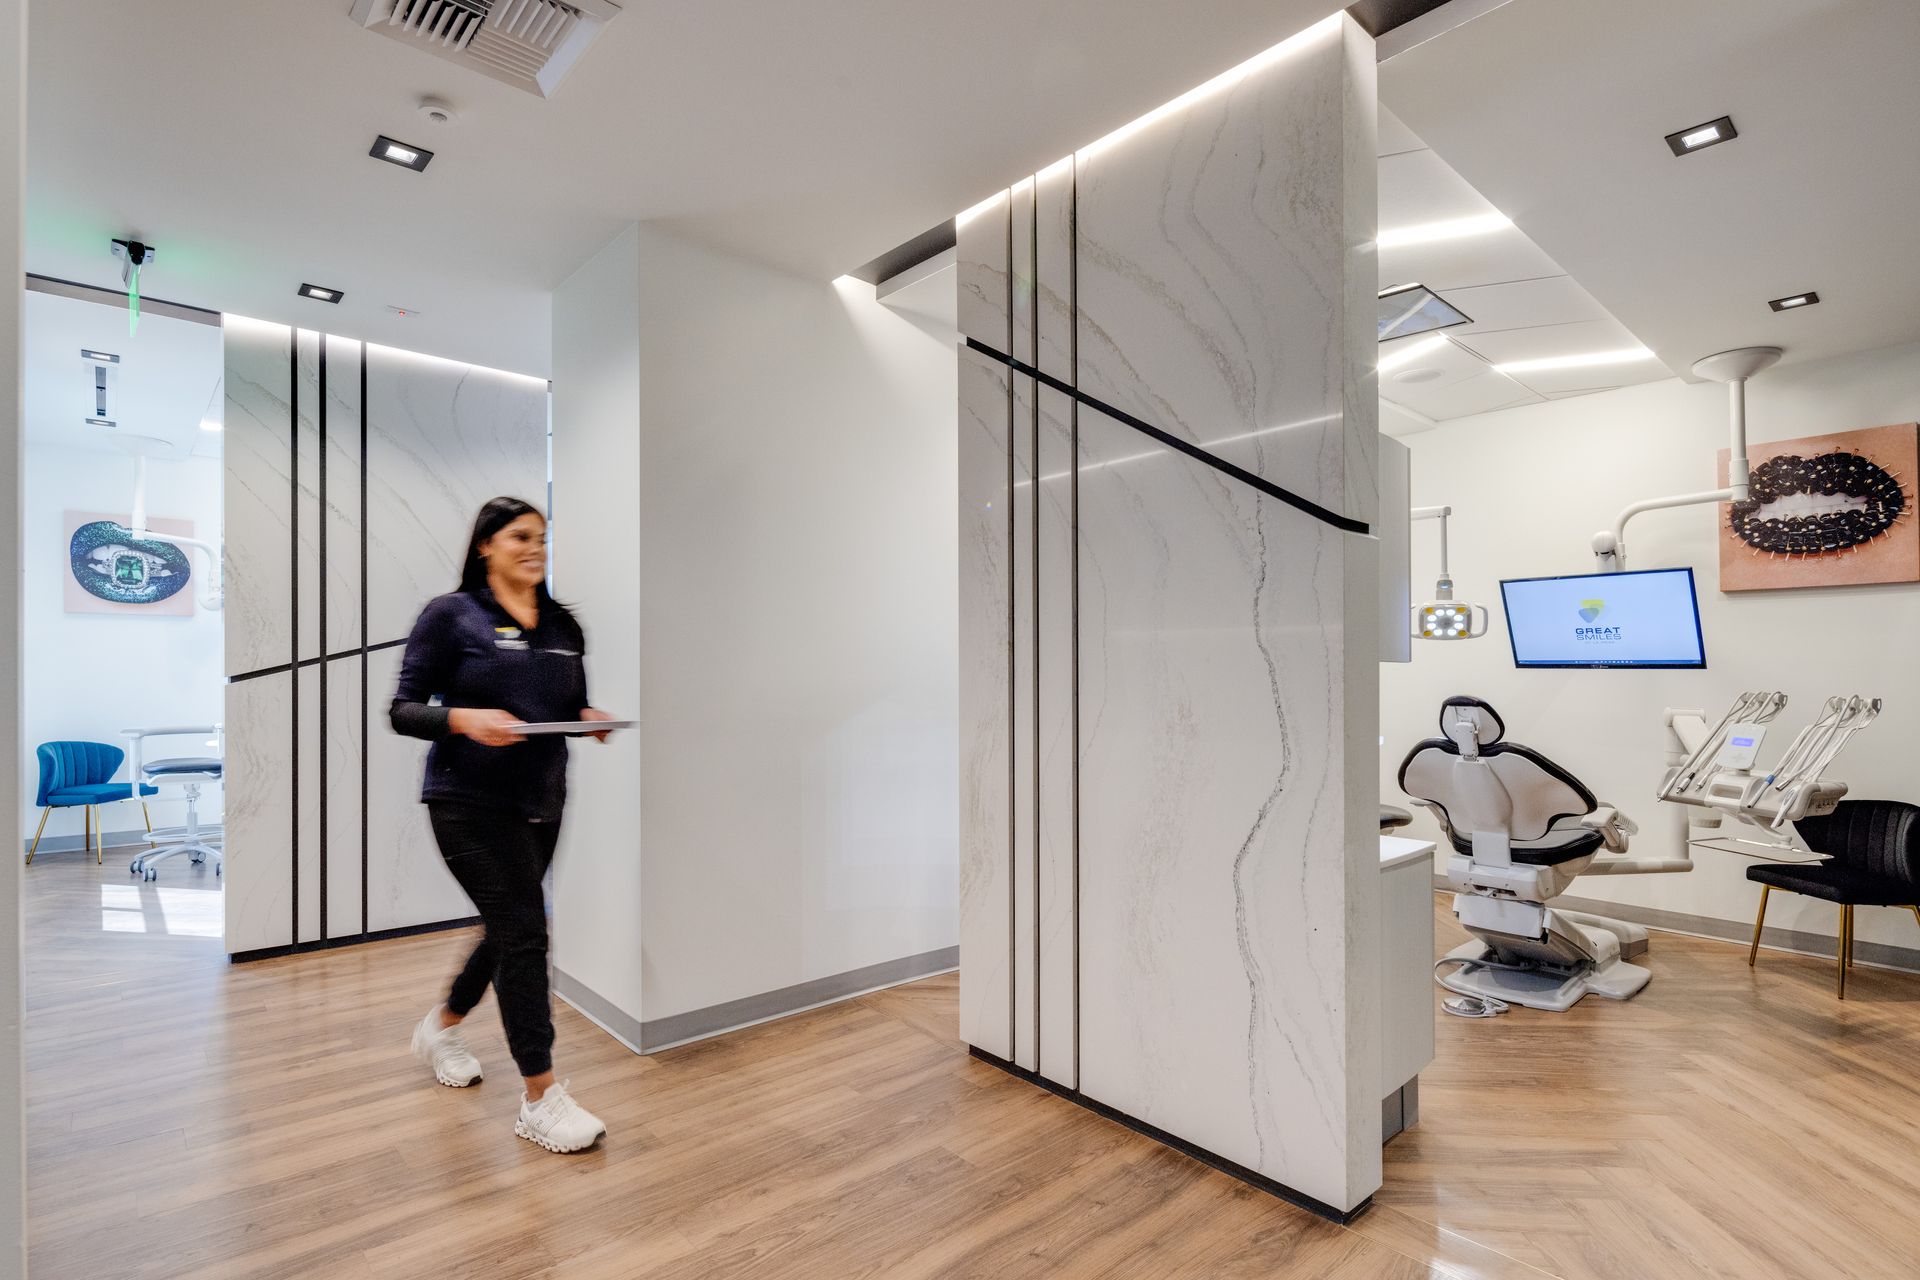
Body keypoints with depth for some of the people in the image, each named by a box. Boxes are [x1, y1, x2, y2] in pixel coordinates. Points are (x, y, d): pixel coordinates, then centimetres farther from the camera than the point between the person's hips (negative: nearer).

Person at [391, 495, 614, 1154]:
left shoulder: (563, 625, 8)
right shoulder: (450, 615, -6)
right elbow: (403, 711, -7)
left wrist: (593, 719, -8)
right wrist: (464, 718, -25)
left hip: (540, 800, 6)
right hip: (471, 799, -6)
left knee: (509, 929, 17)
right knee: (524, 928, -10)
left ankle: (441, 1027, 47)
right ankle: (541, 1100, 2)